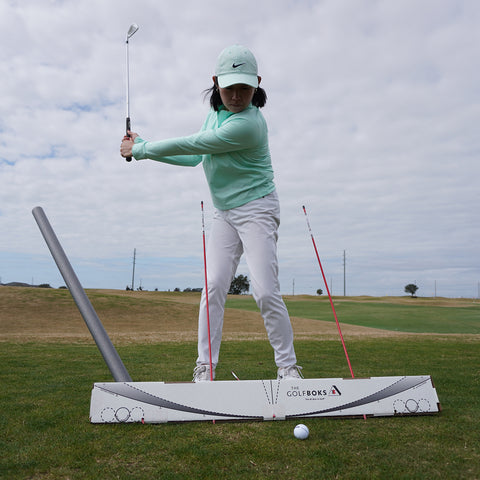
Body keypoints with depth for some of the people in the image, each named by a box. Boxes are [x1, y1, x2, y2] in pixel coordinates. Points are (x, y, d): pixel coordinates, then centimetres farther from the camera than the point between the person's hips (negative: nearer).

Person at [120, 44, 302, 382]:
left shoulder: (247, 123, -22)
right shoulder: (216, 112, 7)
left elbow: (190, 145, -19)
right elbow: (194, 157, 15)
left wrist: (139, 149, -7)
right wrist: (143, 146, 11)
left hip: (256, 209, -7)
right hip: (224, 212, 7)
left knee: (266, 291, -12)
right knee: (214, 285, -4)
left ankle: (288, 366, 3)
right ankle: (206, 367, 1)